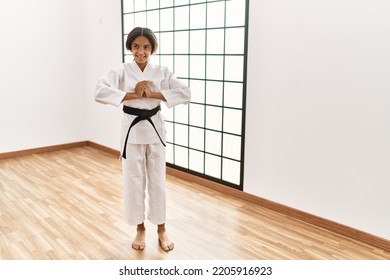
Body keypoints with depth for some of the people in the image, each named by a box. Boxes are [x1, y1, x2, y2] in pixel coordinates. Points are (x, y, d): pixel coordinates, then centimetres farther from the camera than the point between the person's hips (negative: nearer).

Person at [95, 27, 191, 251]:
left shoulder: (162, 72, 0)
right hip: (132, 128, -1)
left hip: (155, 128, 1)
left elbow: (186, 94, -11)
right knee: (134, 180, 8)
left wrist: (153, 94, -18)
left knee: (157, 180, 10)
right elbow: (100, 92, -21)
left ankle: (161, 229, 27)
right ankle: (140, 229, 28)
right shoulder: (121, 71, -5)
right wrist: (133, 95, -22)